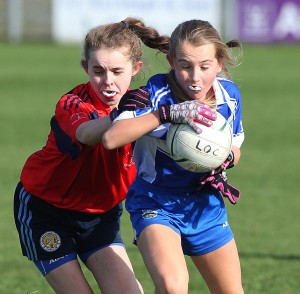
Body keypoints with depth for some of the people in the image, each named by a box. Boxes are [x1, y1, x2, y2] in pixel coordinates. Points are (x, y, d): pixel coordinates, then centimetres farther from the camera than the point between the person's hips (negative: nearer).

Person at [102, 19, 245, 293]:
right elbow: (111, 137, -36)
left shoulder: (230, 95, -7)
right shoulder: (157, 93, -22)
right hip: (156, 204, -5)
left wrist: (226, 158, -14)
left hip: (206, 205, 5)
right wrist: (167, 113, -41)